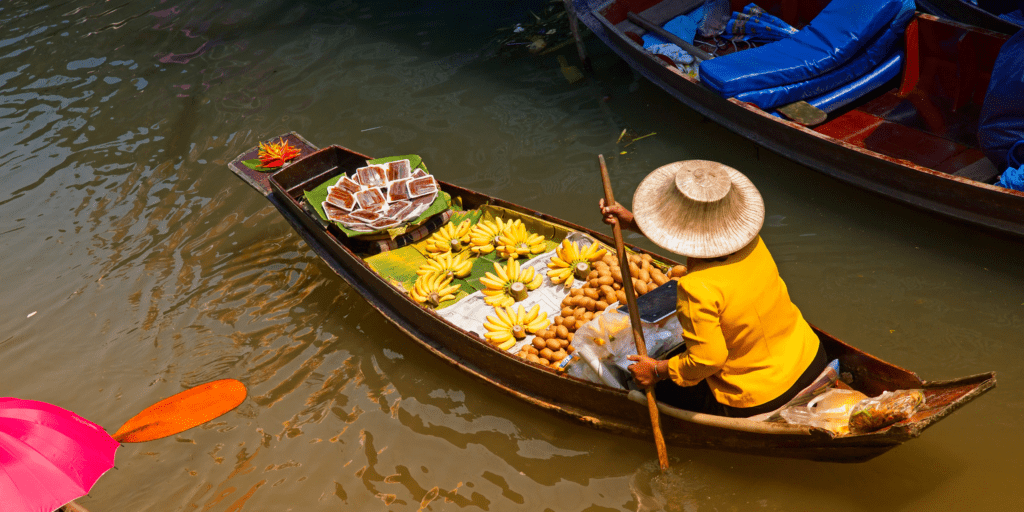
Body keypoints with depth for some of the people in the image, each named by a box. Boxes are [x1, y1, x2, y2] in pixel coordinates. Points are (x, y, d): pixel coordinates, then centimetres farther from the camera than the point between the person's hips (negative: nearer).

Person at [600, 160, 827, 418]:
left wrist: (657, 371, -10)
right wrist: (632, 221, 4)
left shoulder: (697, 289, -32)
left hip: (758, 401, -7)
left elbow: (708, 359, -25)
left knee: (655, 385, 11)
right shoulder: (747, 237, -12)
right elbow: (699, 231, 6)